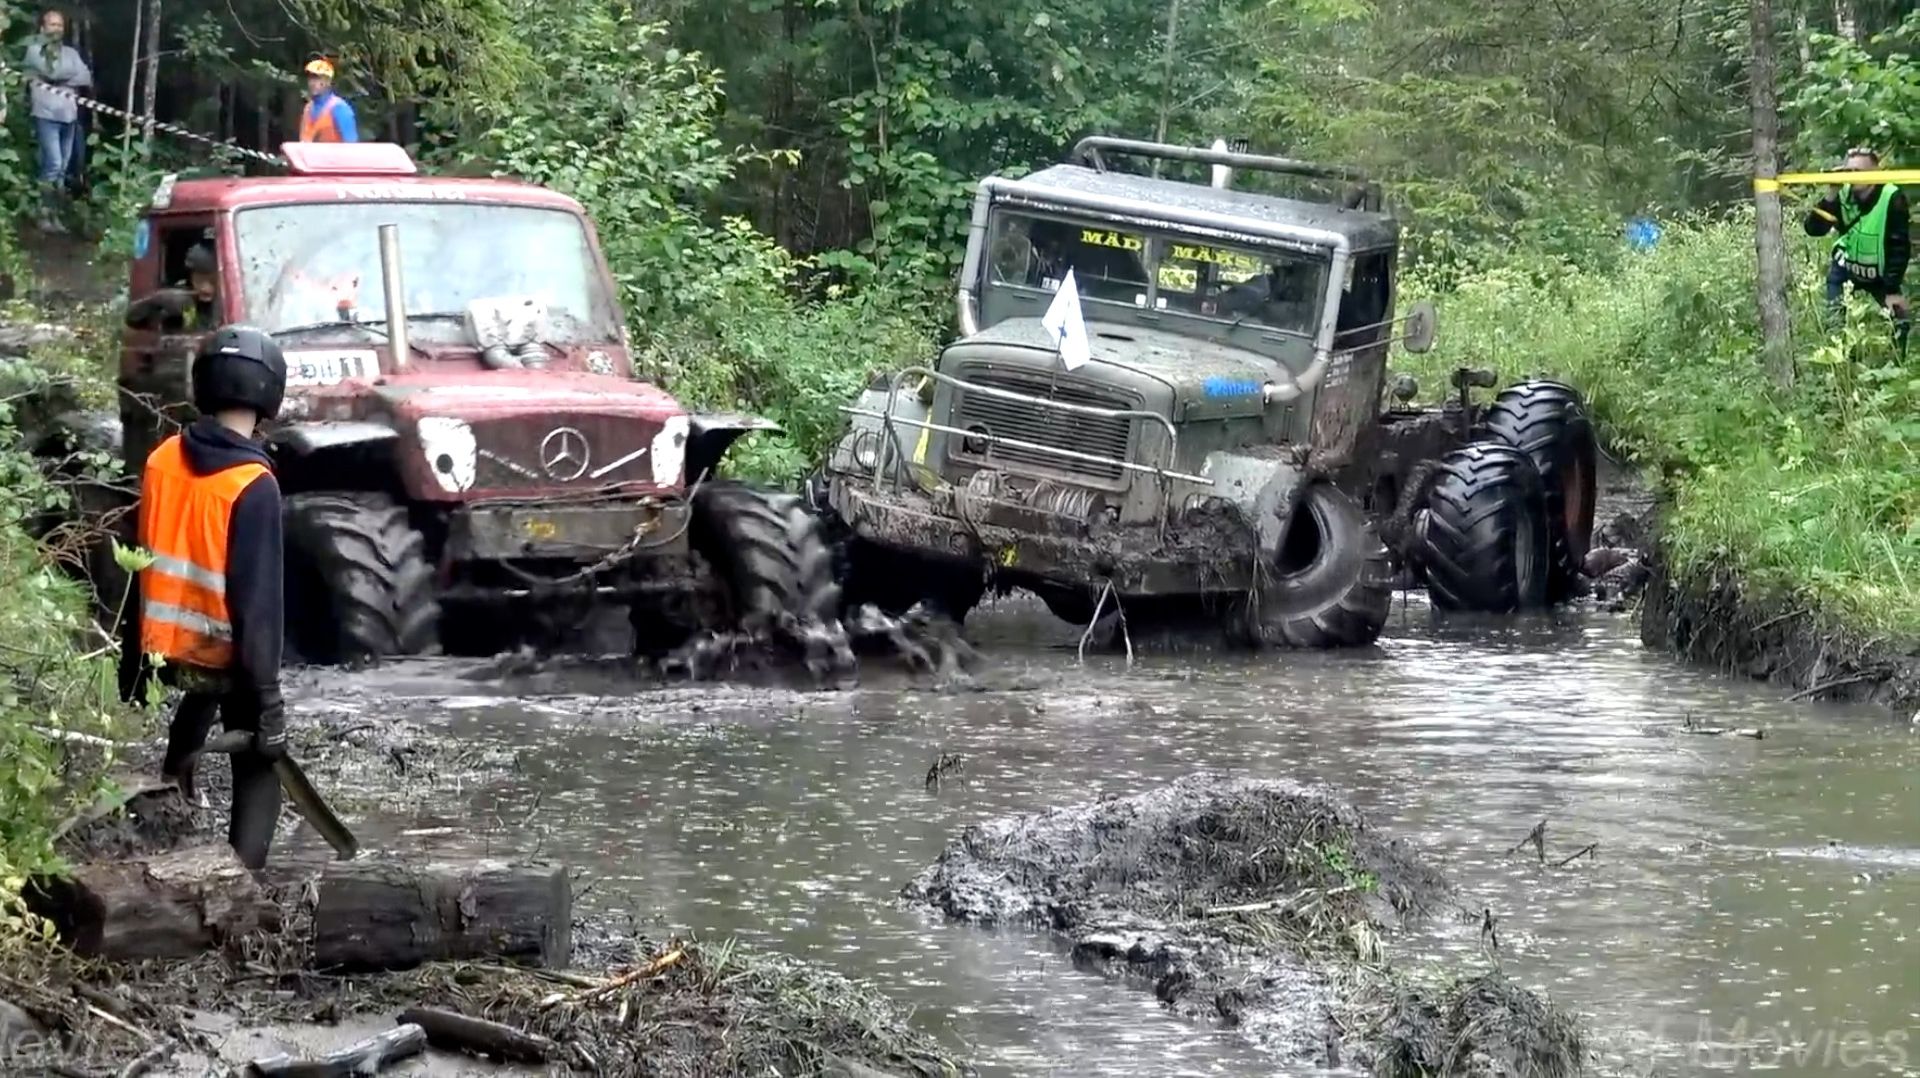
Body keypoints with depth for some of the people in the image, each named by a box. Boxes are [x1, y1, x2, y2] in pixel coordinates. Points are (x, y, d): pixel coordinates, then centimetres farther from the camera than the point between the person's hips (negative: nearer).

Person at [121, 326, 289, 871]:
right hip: (229, 659, -6)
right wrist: (267, 693, -16)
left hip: (171, 650, 6)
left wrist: (134, 659, 15)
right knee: (257, 776, 7)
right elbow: (259, 596, -21)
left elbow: (140, 565, 6)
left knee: (177, 767, 23)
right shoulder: (252, 485, -21)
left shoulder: (161, 461, -3)